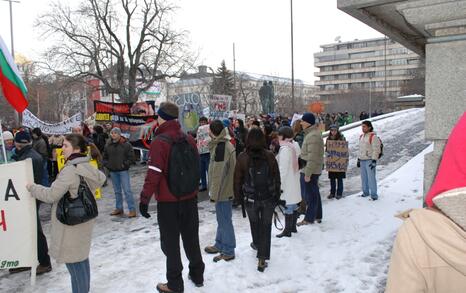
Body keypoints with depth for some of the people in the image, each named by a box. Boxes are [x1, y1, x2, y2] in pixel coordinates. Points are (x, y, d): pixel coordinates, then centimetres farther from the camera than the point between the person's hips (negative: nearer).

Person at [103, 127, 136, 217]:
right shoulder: (108, 145, 8)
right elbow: (105, 157, 19)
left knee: (127, 190, -8)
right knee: (117, 191, 14)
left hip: (123, 171, -5)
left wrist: (124, 164, -13)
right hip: (113, 171, 5)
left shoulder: (126, 145, -6)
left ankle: (132, 210, -5)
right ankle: (119, 208, 24)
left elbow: (131, 157, -6)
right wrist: (107, 164, 3)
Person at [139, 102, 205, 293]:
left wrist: (144, 199, -13)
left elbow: (153, 175, -21)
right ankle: (197, 275, 32)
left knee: (170, 242, 8)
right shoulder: (189, 139, 2)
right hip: (190, 198, 6)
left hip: (168, 201, -6)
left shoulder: (159, 142, -16)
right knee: (191, 237, 18)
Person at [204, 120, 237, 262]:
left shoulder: (220, 147, -20)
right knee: (222, 218, 20)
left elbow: (218, 173, -22)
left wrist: (214, 193, -17)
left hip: (222, 191, -10)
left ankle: (228, 251, 12)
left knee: (224, 220, 1)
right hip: (227, 189, 10)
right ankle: (219, 245, 34)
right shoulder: (227, 144, 10)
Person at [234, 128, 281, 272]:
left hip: (250, 199, 0)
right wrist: (276, 196, 11)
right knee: (266, 226, 7)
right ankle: (262, 258, 7)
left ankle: (257, 243, 46)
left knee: (254, 223, 24)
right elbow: (277, 177, 0)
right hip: (269, 198, 0)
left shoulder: (242, 157, -9)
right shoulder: (270, 156, -7)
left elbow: (238, 180, -3)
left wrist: (238, 197, 10)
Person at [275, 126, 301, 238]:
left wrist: (279, 183, -15)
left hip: (287, 181, -9)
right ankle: (293, 227, 28)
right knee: (294, 205, 17)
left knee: (288, 206, -2)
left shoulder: (285, 149, -20)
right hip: (295, 180, 9)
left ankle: (287, 230, 5)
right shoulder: (295, 146, 7)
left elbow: (283, 169, -20)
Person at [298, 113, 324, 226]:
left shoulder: (313, 136, -20)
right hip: (311, 170, 11)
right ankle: (317, 216, 28)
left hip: (310, 171, -11)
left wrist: (308, 173, -23)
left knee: (310, 195, -1)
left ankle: (309, 219, 9)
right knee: (314, 193, 17)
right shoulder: (311, 133, 14)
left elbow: (312, 157, -24)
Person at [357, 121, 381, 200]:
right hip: (362, 160, 8)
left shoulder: (373, 137, -11)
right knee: (364, 177, 12)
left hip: (370, 160, -8)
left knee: (371, 177, -8)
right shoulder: (361, 136, 15)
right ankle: (365, 192, 23)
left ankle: (374, 194, -1)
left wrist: (374, 161, -19)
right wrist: (358, 159, 20)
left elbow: (376, 149, -14)